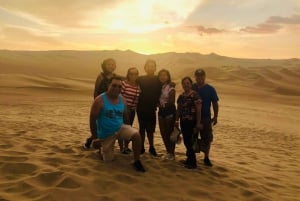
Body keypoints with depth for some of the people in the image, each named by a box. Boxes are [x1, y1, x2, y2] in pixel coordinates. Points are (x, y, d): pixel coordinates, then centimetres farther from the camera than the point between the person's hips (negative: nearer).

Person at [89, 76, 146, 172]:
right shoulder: (100, 100, -19)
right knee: (108, 159, 8)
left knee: (136, 135, -25)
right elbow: (92, 119, -16)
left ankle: (137, 161, -8)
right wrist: (95, 138, -14)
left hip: (120, 128, 3)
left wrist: (128, 131, 14)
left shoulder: (122, 100, -5)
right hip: (105, 134, -3)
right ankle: (102, 148, 41)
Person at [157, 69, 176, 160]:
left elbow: (172, 102, -12)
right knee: (163, 132, 9)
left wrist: (163, 105, -4)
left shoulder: (170, 87, -8)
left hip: (170, 110, -6)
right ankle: (168, 152, 23)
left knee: (169, 132, -2)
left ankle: (172, 153, 11)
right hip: (161, 111, 6)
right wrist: (159, 104, -6)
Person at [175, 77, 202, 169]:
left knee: (188, 141, -4)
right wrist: (176, 121, 14)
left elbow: (198, 110, -12)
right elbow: (178, 109, 17)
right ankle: (189, 158, 27)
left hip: (191, 121, -6)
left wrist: (198, 123, -16)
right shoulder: (181, 96, 11)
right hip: (183, 121, 6)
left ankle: (193, 162, 8)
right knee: (186, 141, 11)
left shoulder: (195, 95, -9)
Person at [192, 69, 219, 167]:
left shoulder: (210, 89, -2)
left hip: (206, 117, -1)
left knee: (207, 138, 5)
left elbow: (215, 103, 2)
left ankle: (206, 158, 22)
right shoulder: (192, 88, 1)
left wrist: (215, 116, -2)